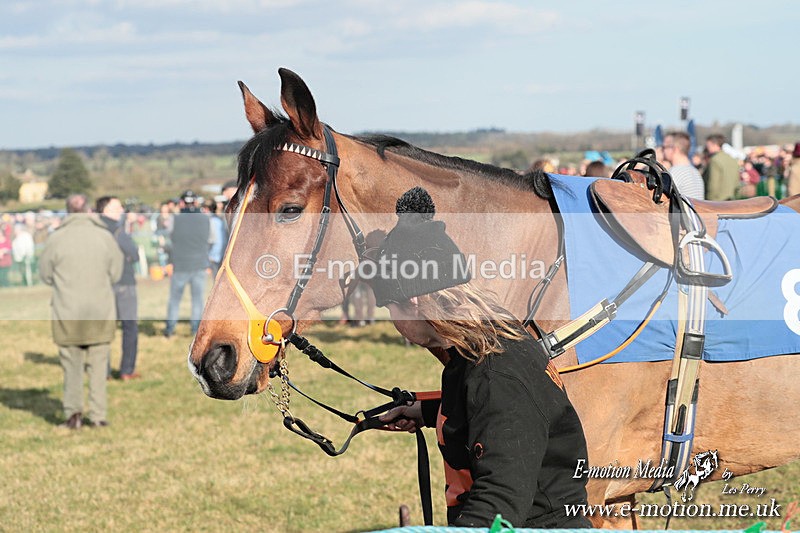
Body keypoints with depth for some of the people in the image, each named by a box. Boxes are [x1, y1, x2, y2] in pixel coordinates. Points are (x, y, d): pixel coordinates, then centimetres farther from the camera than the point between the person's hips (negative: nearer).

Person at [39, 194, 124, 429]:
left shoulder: (56, 239, -8)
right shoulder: (105, 237, -6)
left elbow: (45, 274, 2)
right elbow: (116, 273, 1)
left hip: (67, 315, -1)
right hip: (101, 313, 1)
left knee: (71, 365, 9)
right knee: (98, 365, 9)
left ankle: (73, 411, 0)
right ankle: (98, 414, 9)